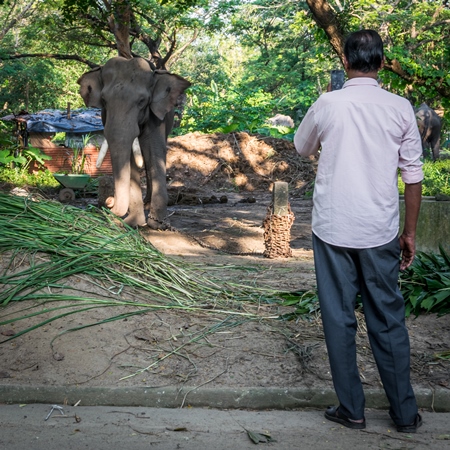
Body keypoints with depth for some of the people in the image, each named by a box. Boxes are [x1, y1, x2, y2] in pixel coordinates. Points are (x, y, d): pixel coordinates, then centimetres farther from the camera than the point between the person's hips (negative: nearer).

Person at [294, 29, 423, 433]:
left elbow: (302, 148, 15)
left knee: (339, 319, 9)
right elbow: (413, 175, 1)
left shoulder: (328, 105, -5)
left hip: (333, 229, -1)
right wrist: (410, 233, 9)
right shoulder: (400, 108, -2)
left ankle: (351, 409, 15)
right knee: (388, 320, 11)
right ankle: (405, 412, 18)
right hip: (380, 232, 1)